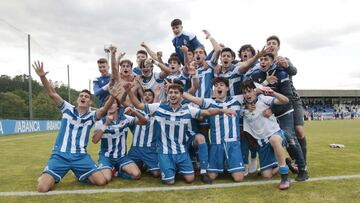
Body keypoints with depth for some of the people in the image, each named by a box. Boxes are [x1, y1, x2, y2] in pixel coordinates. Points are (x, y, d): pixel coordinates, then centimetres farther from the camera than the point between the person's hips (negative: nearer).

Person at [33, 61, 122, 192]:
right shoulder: (67, 109, 6)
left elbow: (104, 109, -16)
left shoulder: (91, 116, 4)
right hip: (60, 155, -1)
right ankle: (48, 178, 19)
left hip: (81, 156, 1)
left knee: (101, 181, -13)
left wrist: (112, 97, -36)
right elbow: (52, 94, -3)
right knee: (43, 188, -19)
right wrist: (42, 76, -19)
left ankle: (80, 175, 19)